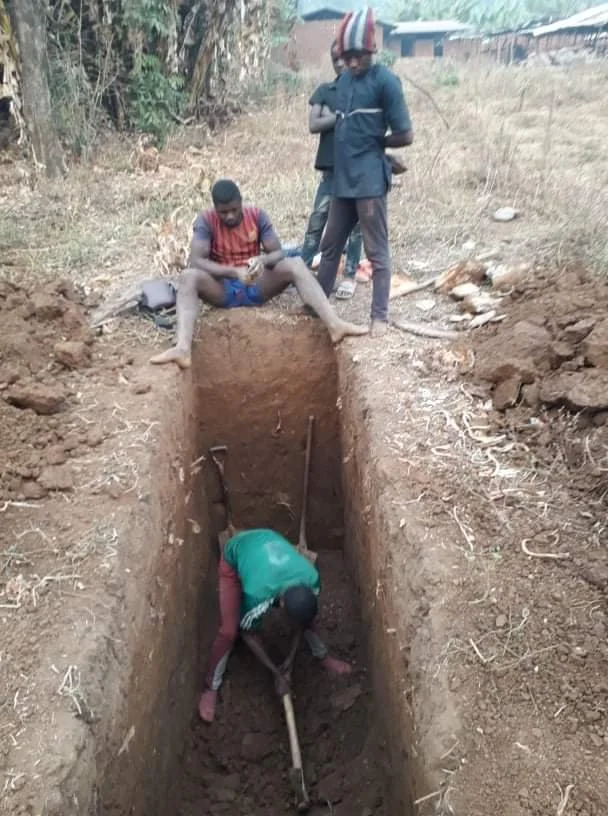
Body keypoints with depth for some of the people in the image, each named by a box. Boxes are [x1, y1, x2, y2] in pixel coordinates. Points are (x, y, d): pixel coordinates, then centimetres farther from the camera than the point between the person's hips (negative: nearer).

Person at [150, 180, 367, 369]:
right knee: (188, 277, -32)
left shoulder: (257, 215, -4)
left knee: (296, 264, -23)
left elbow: (278, 253, -8)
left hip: (257, 286, 2)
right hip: (222, 289, -1)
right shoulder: (206, 221, -10)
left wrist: (263, 260, -32)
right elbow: (195, 261, -22)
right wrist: (233, 271, -35)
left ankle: (334, 325, -37)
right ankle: (182, 348, -50)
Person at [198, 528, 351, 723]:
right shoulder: (257, 594, -42)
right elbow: (248, 634, -21)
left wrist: (290, 659, -6)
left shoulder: (312, 580, -31)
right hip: (234, 556, -4)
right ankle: (210, 687, 14)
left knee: (305, 616, 5)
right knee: (229, 631, -9)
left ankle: (323, 657, 33)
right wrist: (277, 673, -14)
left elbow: (302, 618, -9)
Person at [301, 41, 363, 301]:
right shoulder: (324, 90, 8)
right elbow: (313, 125, -3)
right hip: (332, 167, 2)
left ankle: (350, 275, 13)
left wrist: (332, 117, -11)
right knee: (317, 221, 0)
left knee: (355, 224, 5)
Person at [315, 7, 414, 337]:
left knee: (376, 251, 0)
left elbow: (405, 135, -9)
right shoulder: (343, 81, 11)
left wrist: (374, 143, 4)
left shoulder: (385, 81, -8)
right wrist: (383, 154, 8)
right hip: (342, 178, 7)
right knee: (330, 245, 15)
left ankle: (380, 315, 8)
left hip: (370, 180, -7)